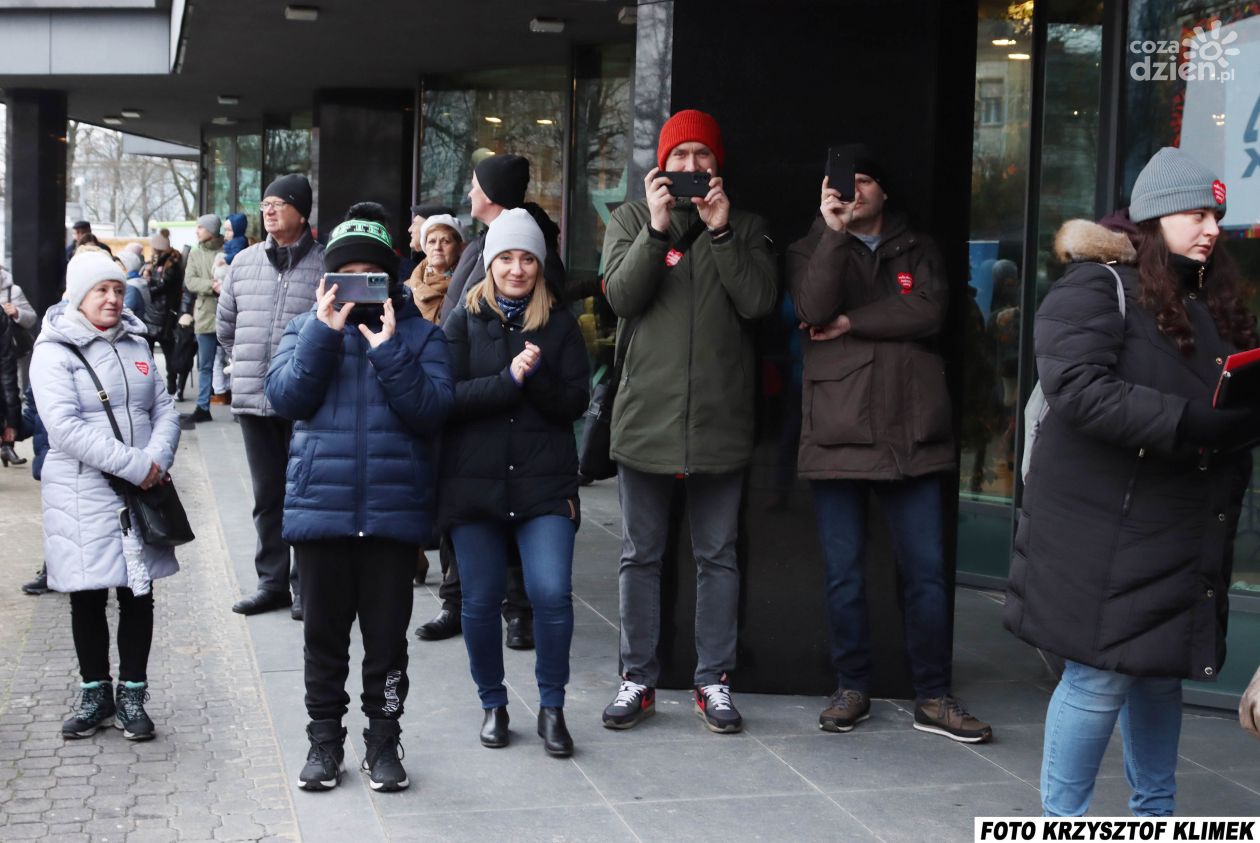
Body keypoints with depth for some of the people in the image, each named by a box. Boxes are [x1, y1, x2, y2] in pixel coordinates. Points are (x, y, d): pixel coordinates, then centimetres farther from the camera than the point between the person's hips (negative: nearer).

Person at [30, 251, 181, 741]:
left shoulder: (135, 343, 12)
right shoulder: (54, 350, -6)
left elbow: (164, 410, 9)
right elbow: (64, 426, -17)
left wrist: (157, 457, -11)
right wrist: (133, 464, -20)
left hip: (141, 490, 4)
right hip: (82, 493, -4)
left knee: (139, 593, 7)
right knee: (87, 596, 6)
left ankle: (132, 695, 18)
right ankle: (95, 694, 21)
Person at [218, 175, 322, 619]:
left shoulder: (326, 265, -7)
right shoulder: (243, 262, 10)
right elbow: (226, 326, 22)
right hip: (253, 399, 5)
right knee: (267, 496, 13)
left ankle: (306, 586, 12)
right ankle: (272, 582, 24)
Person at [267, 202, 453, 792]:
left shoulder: (418, 332, 4)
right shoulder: (308, 328, 8)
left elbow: (432, 408, -10)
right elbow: (285, 397, -7)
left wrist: (388, 351, -18)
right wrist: (324, 333, -15)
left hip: (394, 510, -1)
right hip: (320, 505, 1)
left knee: (387, 634, 6)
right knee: (324, 632, 10)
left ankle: (383, 740, 20)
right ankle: (324, 739, 23)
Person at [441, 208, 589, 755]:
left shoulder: (560, 324, 7)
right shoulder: (464, 322, 5)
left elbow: (575, 403, 1)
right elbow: (446, 398, -7)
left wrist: (537, 376, -17)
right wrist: (509, 378, -17)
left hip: (544, 484, 0)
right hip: (474, 481, 0)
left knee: (552, 593, -11)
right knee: (481, 600, 5)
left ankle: (552, 708, 8)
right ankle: (493, 704, 25)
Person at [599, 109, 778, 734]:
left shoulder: (745, 227, 10)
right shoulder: (631, 220, 8)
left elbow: (759, 302, -6)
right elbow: (621, 297, -7)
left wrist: (722, 232, -12)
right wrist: (657, 229, -16)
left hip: (720, 419, 0)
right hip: (646, 416, 0)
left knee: (718, 556, 7)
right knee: (640, 556, 7)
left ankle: (714, 680, 18)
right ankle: (637, 678, 18)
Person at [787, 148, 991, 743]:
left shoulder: (917, 250, 16)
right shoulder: (812, 251, 11)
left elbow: (929, 312, -4)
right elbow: (815, 310, -11)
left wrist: (851, 322, -7)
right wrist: (833, 231, -15)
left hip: (911, 433, 1)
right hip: (838, 432, -1)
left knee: (927, 571, 3)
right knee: (845, 574, 5)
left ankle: (933, 698, 13)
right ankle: (852, 688, 19)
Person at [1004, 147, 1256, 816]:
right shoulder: (1096, 287, -9)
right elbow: (1077, 389, -22)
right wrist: (1193, 423, -25)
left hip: (1185, 529, 7)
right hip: (1106, 525, -7)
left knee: (1163, 669, 17)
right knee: (1101, 673, -3)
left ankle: (1154, 810, 33)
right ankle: (1063, 818, 12)